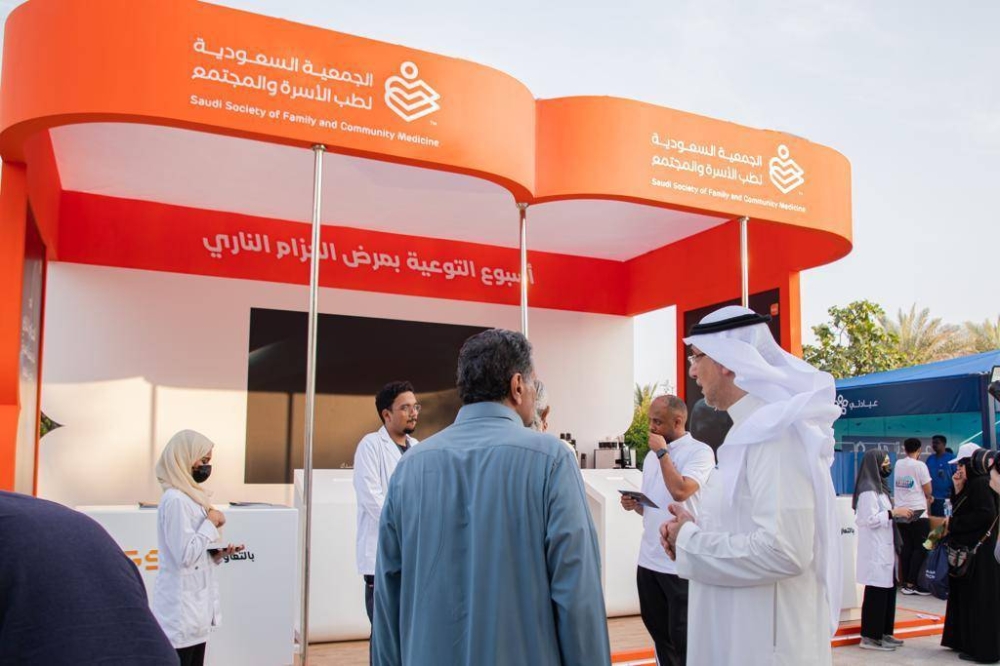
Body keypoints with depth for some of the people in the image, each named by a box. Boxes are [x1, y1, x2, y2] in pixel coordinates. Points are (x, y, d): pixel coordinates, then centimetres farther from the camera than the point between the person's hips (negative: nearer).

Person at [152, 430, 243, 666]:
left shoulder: (189, 497, 13)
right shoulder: (175, 500, -16)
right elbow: (185, 555, -22)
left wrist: (218, 553, 3)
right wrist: (211, 522, -13)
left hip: (194, 606, 9)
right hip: (181, 611, -9)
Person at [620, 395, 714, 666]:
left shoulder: (700, 451, -9)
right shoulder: (652, 455, 13)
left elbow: (680, 491, -25)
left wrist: (662, 452, -14)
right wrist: (634, 504, -1)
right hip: (648, 559, 7)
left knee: (682, 637, 3)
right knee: (658, 631, 17)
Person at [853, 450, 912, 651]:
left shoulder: (879, 486, 17)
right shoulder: (868, 490, -15)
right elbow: (870, 519, -21)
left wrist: (897, 513, 9)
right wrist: (893, 512, -18)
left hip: (884, 548, 10)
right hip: (875, 550, -10)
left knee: (888, 589, 12)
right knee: (876, 592, -5)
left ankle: (883, 633, 20)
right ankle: (870, 636, 2)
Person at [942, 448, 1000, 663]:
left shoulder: (981, 484, -15)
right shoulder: (971, 485, 14)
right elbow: (960, 510, 12)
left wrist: (954, 523, -16)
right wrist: (958, 489, 2)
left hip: (979, 554, -10)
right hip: (968, 550, 10)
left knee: (979, 600, -2)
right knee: (965, 597, 14)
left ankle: (982, 649, 6)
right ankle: (966, 641, 23)